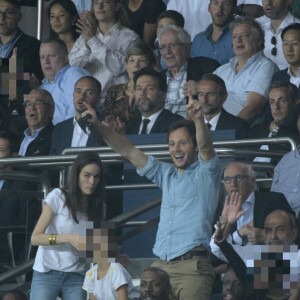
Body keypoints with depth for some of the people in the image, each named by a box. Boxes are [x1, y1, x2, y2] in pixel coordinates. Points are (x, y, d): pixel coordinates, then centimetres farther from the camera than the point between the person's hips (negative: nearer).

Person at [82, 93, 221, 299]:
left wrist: (199, 120, -34)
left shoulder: (205, 173, 6)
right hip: (161, 266, 6)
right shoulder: (166, 174, 23)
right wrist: (98, 125, 9)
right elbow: (128, 151, 20)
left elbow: (206, 147, -14)